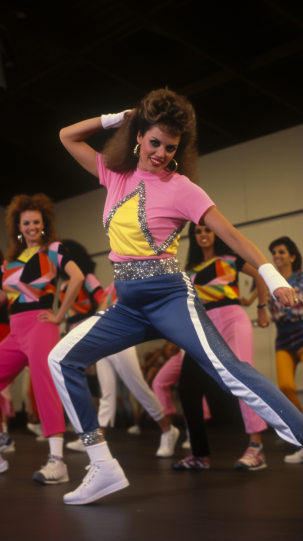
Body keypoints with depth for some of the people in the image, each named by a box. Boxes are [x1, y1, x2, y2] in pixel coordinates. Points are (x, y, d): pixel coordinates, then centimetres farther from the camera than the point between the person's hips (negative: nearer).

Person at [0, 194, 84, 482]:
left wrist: (60, 315, -13)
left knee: (44, 383, -18)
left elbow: (77, 277, -14)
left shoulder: (53, 248, 1)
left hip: (40, 325, -6)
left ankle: (56, 460, -23)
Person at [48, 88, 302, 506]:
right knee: (62, 359, -9)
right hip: (128, 305, 5)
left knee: (227, 369, -23)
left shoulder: (181, 188, -2)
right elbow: (67, 137, 21)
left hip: (169, 296, -5)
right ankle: (104, 468, -6)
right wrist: (116, 118, 12)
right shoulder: (117, 176, 12)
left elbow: (230, 234, -7)